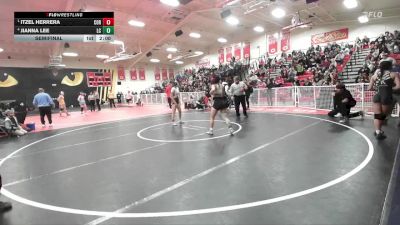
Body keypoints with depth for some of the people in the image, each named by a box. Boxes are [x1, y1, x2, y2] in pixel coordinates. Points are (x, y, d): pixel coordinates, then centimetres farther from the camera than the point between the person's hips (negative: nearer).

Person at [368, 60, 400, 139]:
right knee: (383, 116, 15)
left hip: (377, 96, 2)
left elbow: (370, 88, 14)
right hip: (387, 96, -2)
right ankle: (379, 131, 26)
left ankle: (378, 131, -9)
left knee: (377, 115, 5)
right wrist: (390, 88, 11)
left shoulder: (375, 75, 15)